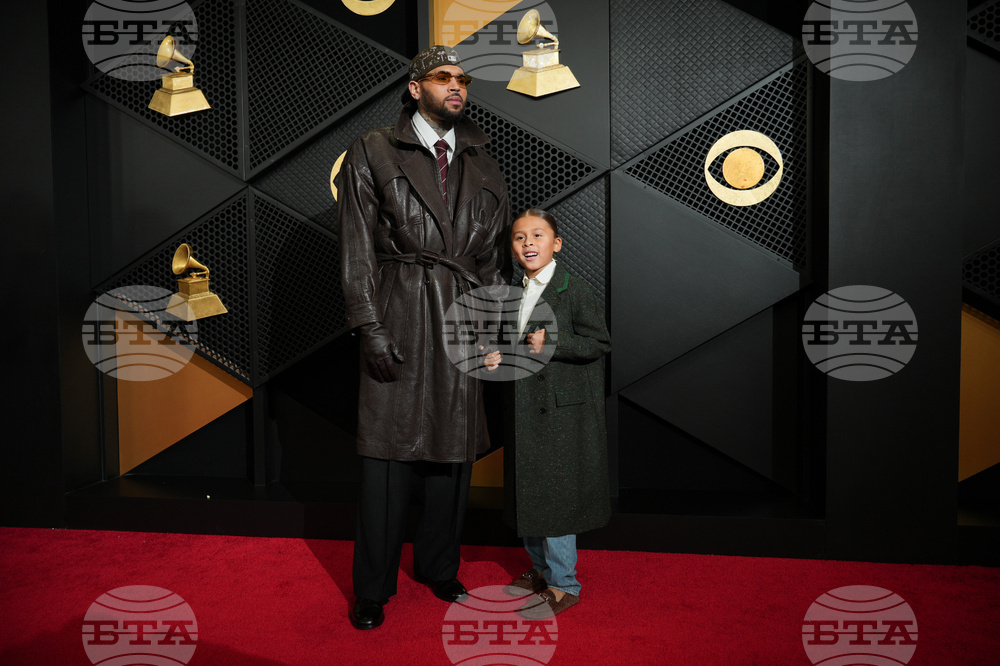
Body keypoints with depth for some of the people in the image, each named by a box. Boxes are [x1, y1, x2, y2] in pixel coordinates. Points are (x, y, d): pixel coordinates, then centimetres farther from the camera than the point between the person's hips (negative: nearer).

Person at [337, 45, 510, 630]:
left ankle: (439, 569, 30)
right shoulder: (373, 152, 2)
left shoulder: (483, 164, 13)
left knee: (454, 450, 11)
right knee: (389, 454, 1)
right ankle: (373, 589, 16)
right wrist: (371, 328, -11)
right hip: (399, 317, -4)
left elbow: (496, 252, 14)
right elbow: (358, 248, -4)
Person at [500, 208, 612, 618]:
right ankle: (540, 569, 32)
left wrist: (551, 345, -22)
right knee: (526, 493, 14)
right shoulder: (515, 294, 12)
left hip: (561, 410, -7)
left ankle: (562, 585, 10)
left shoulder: (574, 290, -10)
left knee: (555, 495, -3)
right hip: (523, 409, 8)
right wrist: (498, 357, 4)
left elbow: (599, 343, -12)